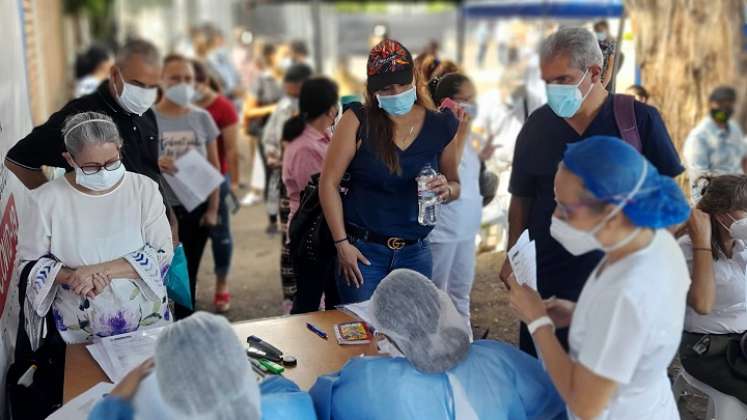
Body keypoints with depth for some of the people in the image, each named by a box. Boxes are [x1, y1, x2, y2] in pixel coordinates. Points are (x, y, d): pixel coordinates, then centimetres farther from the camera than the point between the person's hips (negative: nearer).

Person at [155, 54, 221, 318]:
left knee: (188, 275, 12)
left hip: (196, 207, 3)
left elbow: (214, 166, 7)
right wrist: (153, 163, -26)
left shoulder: (201, 118, 3)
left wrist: (212, 209, 2)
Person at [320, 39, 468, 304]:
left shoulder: (440, 127, 0)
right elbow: (329, 183, -6)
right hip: (363, 249, -2)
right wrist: (341, 243, -9)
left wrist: (446, 189, -12)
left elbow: (455, 184, 12)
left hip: (415, 252, 3)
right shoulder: (358, 122, -9)